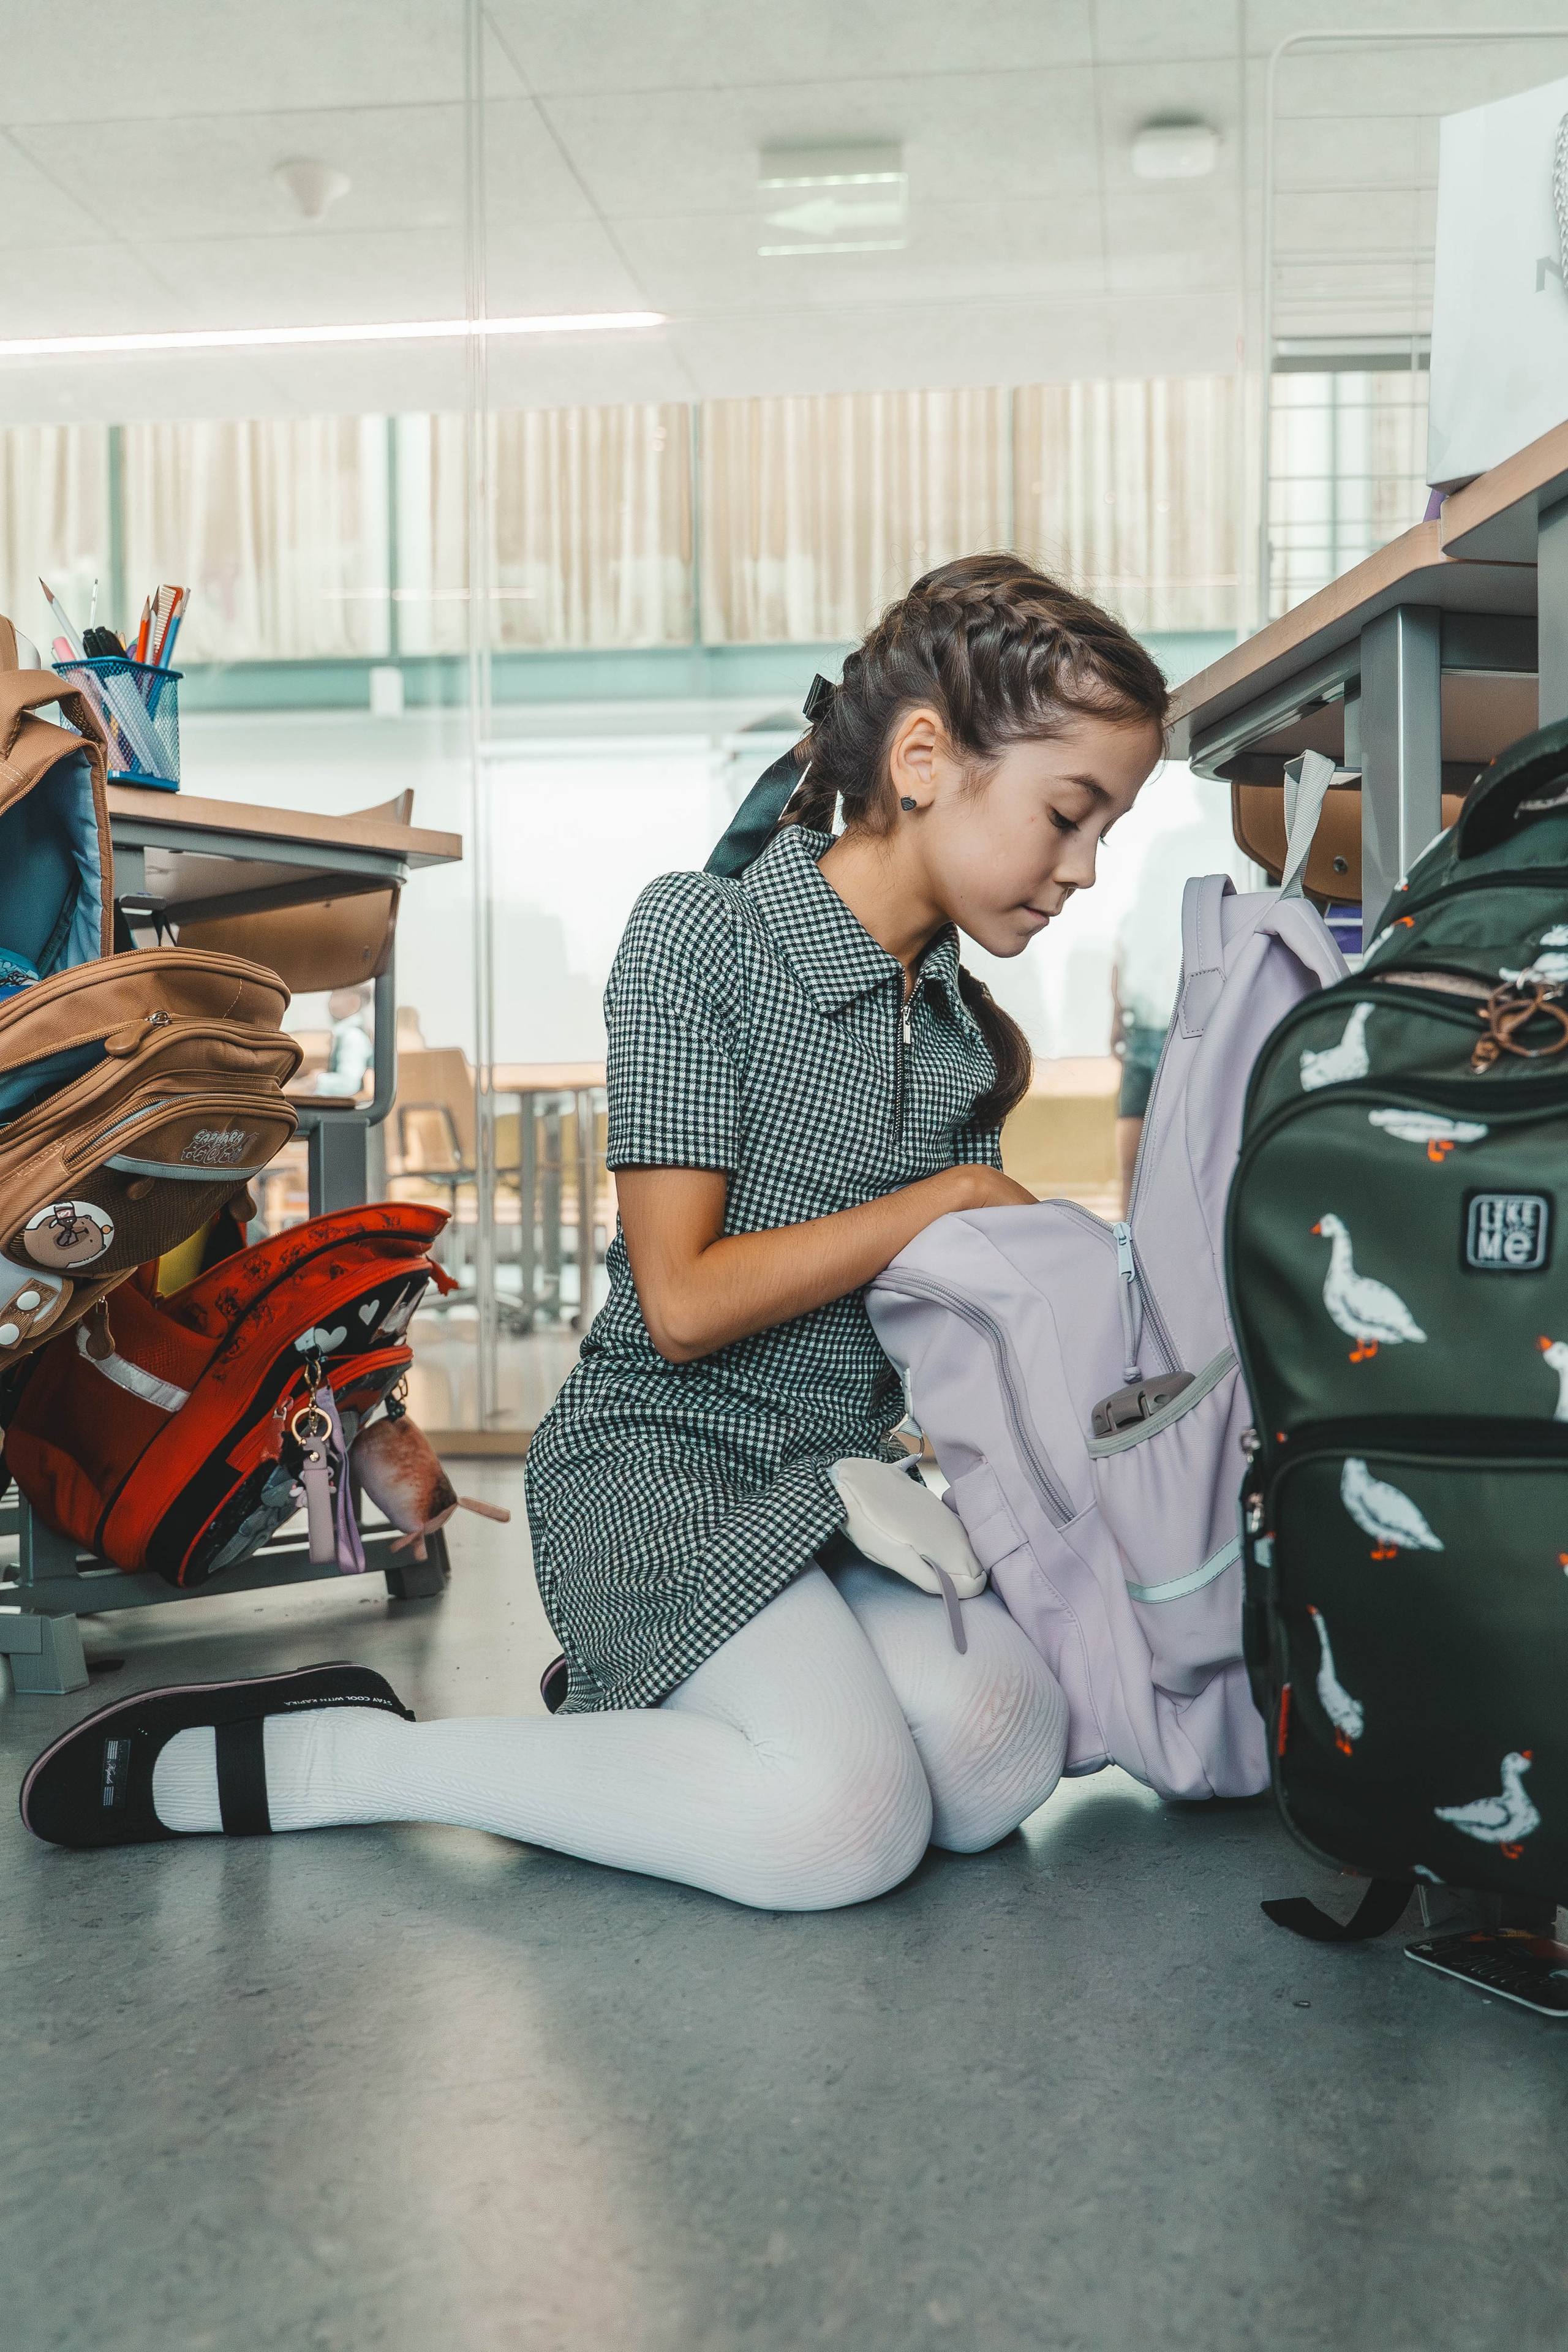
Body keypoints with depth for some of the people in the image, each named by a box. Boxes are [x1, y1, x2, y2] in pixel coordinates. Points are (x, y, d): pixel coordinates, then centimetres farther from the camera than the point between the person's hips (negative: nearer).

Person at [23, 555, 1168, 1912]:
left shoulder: (969, 1027, 11)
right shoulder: (703, 933, -10)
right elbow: (683, 1305, -16)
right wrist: (948, 1202, -11)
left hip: (849, 1469, 6)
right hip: (665, 1455, -6)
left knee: (1002, 1769, -22)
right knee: (847, 1828, -28)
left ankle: (655, 1701, 5)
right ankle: (297, 1757, -11)